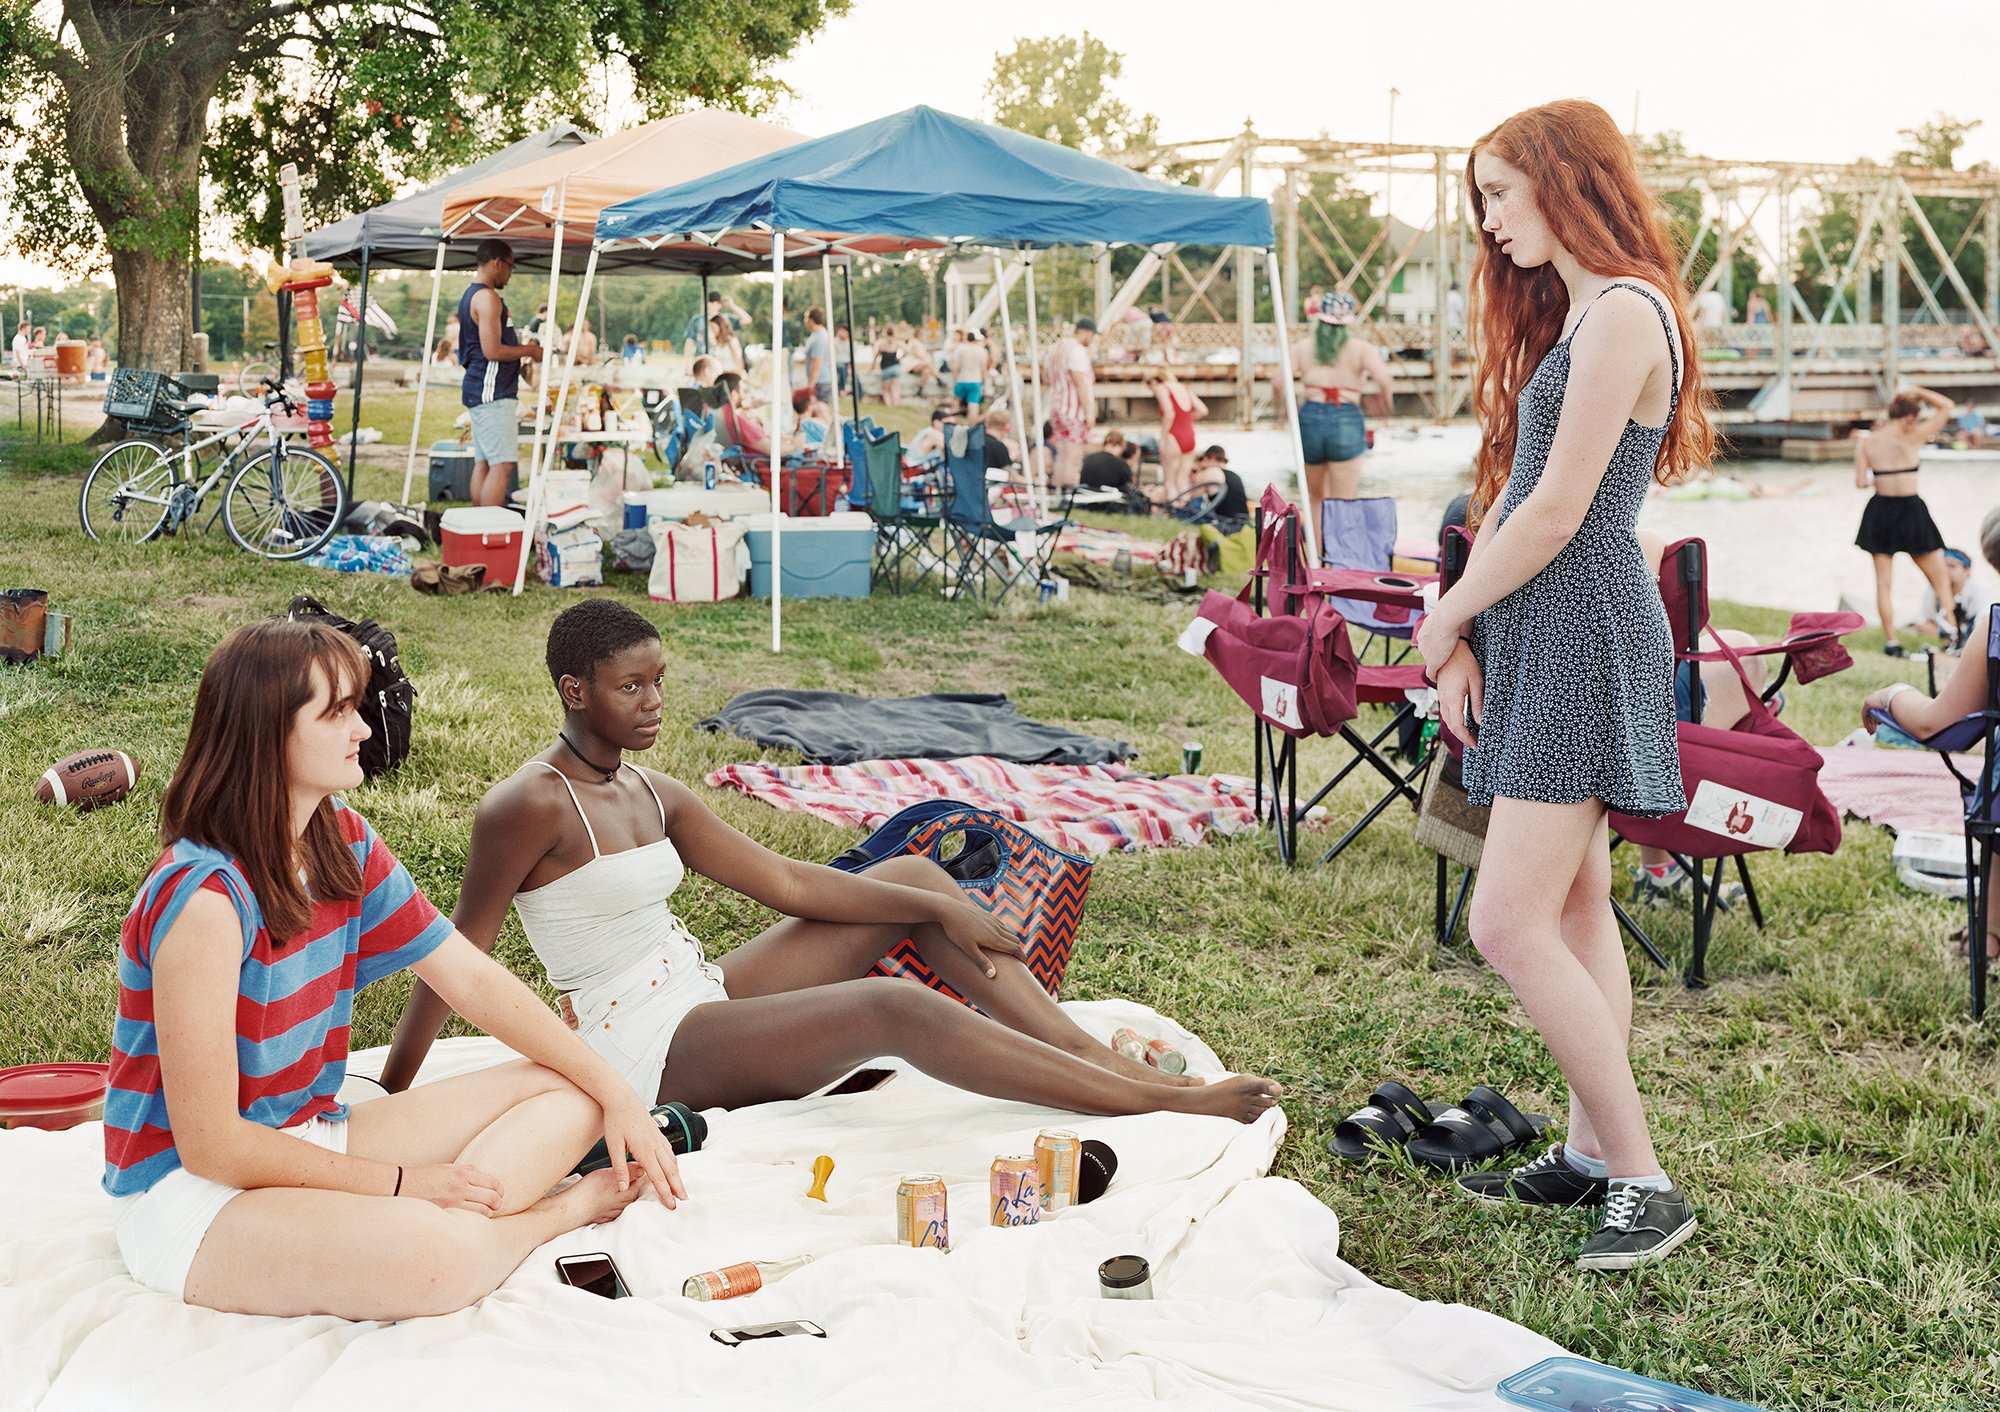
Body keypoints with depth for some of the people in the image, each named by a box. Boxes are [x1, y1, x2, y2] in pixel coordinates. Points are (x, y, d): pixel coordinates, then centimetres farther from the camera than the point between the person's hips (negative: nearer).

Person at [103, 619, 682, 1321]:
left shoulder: (344, 843, 0)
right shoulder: (202, 896, -25)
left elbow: (471, 979, 6)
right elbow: (210, 1146, -23)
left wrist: (616, 1091, -2)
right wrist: (401, 1182, -16)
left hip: (311, 1142, 8)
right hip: (188, 1192, -8)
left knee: (570, 1092, 0)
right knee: (438, 1258, -33)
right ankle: (564, 1205, -4)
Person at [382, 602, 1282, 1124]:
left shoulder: (654, 796, 9)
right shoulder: (530, 807, -15)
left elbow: (786, 882, 8)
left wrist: (941, 908, 1)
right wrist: (391, 1099, -10)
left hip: (701, 998, 9)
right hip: (648, 1050, -9)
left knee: (915, 879, 2)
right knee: (895, 1009, -27)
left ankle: (1094, 1056, -3)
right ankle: (1154, 1103, -25)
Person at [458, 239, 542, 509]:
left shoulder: (471, 295, 20)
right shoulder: (487, 297, -13)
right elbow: (492, 351, -19)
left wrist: (523, 348, 20)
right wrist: (530, 350, -7)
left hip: (479, 391, 11)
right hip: (492, 391, -11)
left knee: (483, 463, 10)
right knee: (502, 465, -13)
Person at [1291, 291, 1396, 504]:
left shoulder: (1303, 347, 9)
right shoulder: (1361, 349, 3)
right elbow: (1384, 380, -12)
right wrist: (1384, 405, 7)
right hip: (1347, 421, -2)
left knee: (1318, 499, 20)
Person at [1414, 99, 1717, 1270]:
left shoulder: (1624, 314, -14)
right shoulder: (1574, 314, 18)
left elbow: (1555, 513, -19)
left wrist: (1447, 614, -6)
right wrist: (1463, 637, 5)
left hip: (1585, 640, -10)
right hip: (1541, 642, 10)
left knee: (1510, 924, -13)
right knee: (1575, 909, 12)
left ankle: (1646, 1182, -5)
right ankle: (1592, 1154, 21)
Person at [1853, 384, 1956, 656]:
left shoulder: (1867, 442, -2)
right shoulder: (1913, 438, -7)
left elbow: (1860, 482, -4)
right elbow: (1946, 406, 2)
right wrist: (1915, 391, 5)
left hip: (1880, 511, 2)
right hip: (1912, 511, -2)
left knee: (1883, 581, 8)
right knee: (1940, 581, 10)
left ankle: (1891, 641, 3)